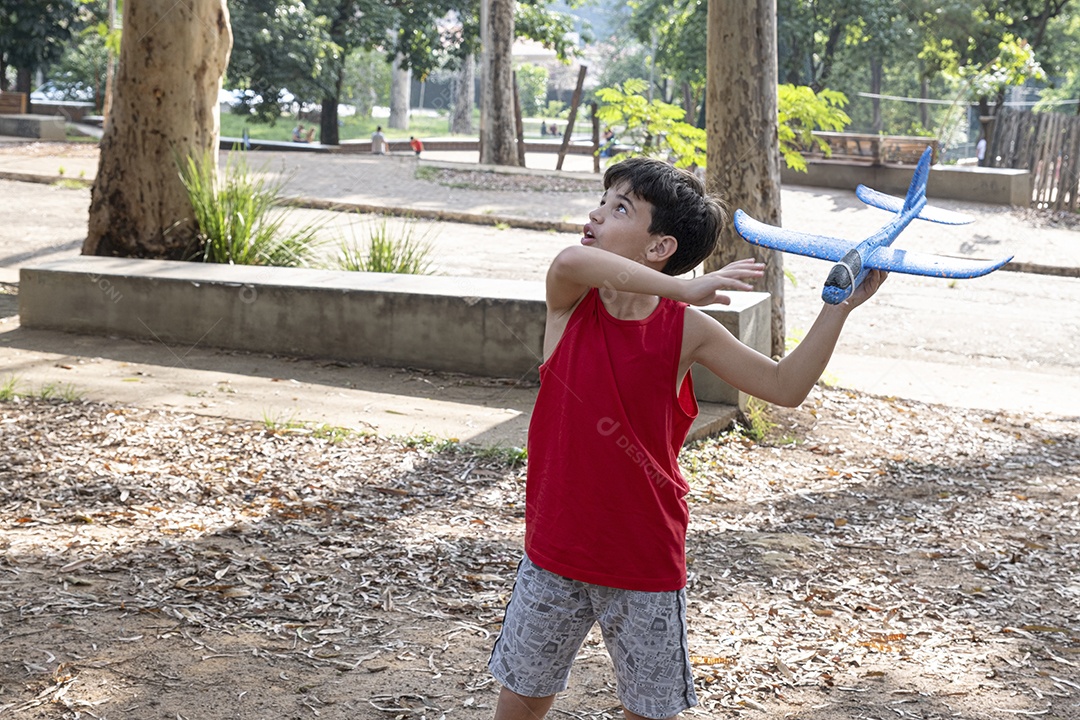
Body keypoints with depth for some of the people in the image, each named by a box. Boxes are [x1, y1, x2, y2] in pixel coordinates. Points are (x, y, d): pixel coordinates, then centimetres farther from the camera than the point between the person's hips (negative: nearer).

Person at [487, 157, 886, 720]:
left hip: (646, 561, 0)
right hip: (556, 547, 0)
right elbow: (572, 261, -34)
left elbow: (785, 386, -6)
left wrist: (839, 308, -16)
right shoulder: (570, 300, -9)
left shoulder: (685, 329, -8)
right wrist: (682, 287, -38)